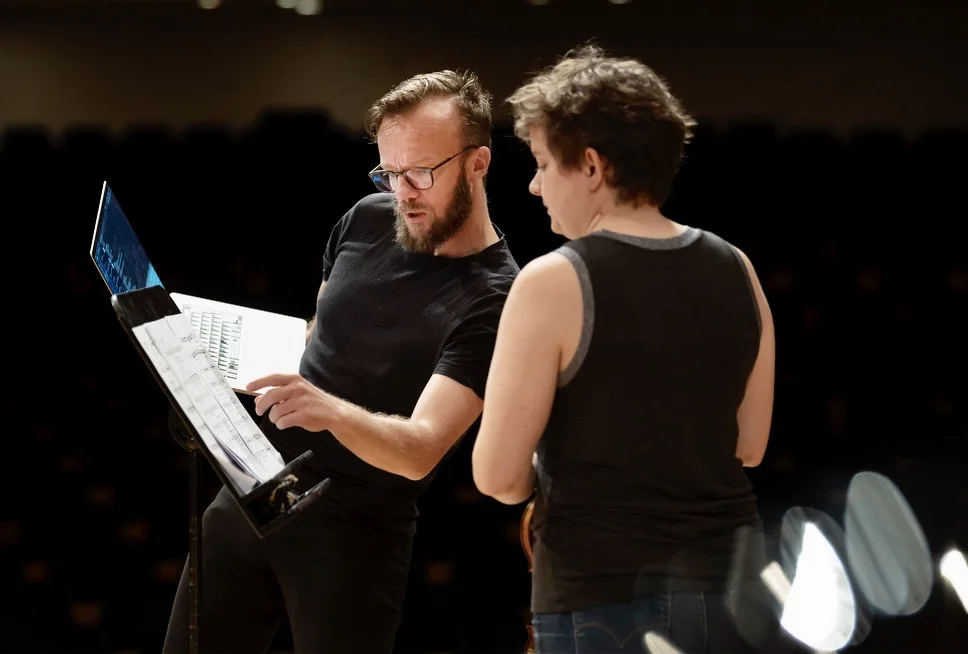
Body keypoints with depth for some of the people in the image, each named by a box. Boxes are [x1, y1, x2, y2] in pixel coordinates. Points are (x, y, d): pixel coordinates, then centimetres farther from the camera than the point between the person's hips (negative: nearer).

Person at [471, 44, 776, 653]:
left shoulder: (554, 283, -12)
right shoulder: (735, 270, 4)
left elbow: (498, 475, -11)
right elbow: (749, 445, 13)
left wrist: (542, 480, 9)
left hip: (604, 599, -5)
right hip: (727, 586, 5)